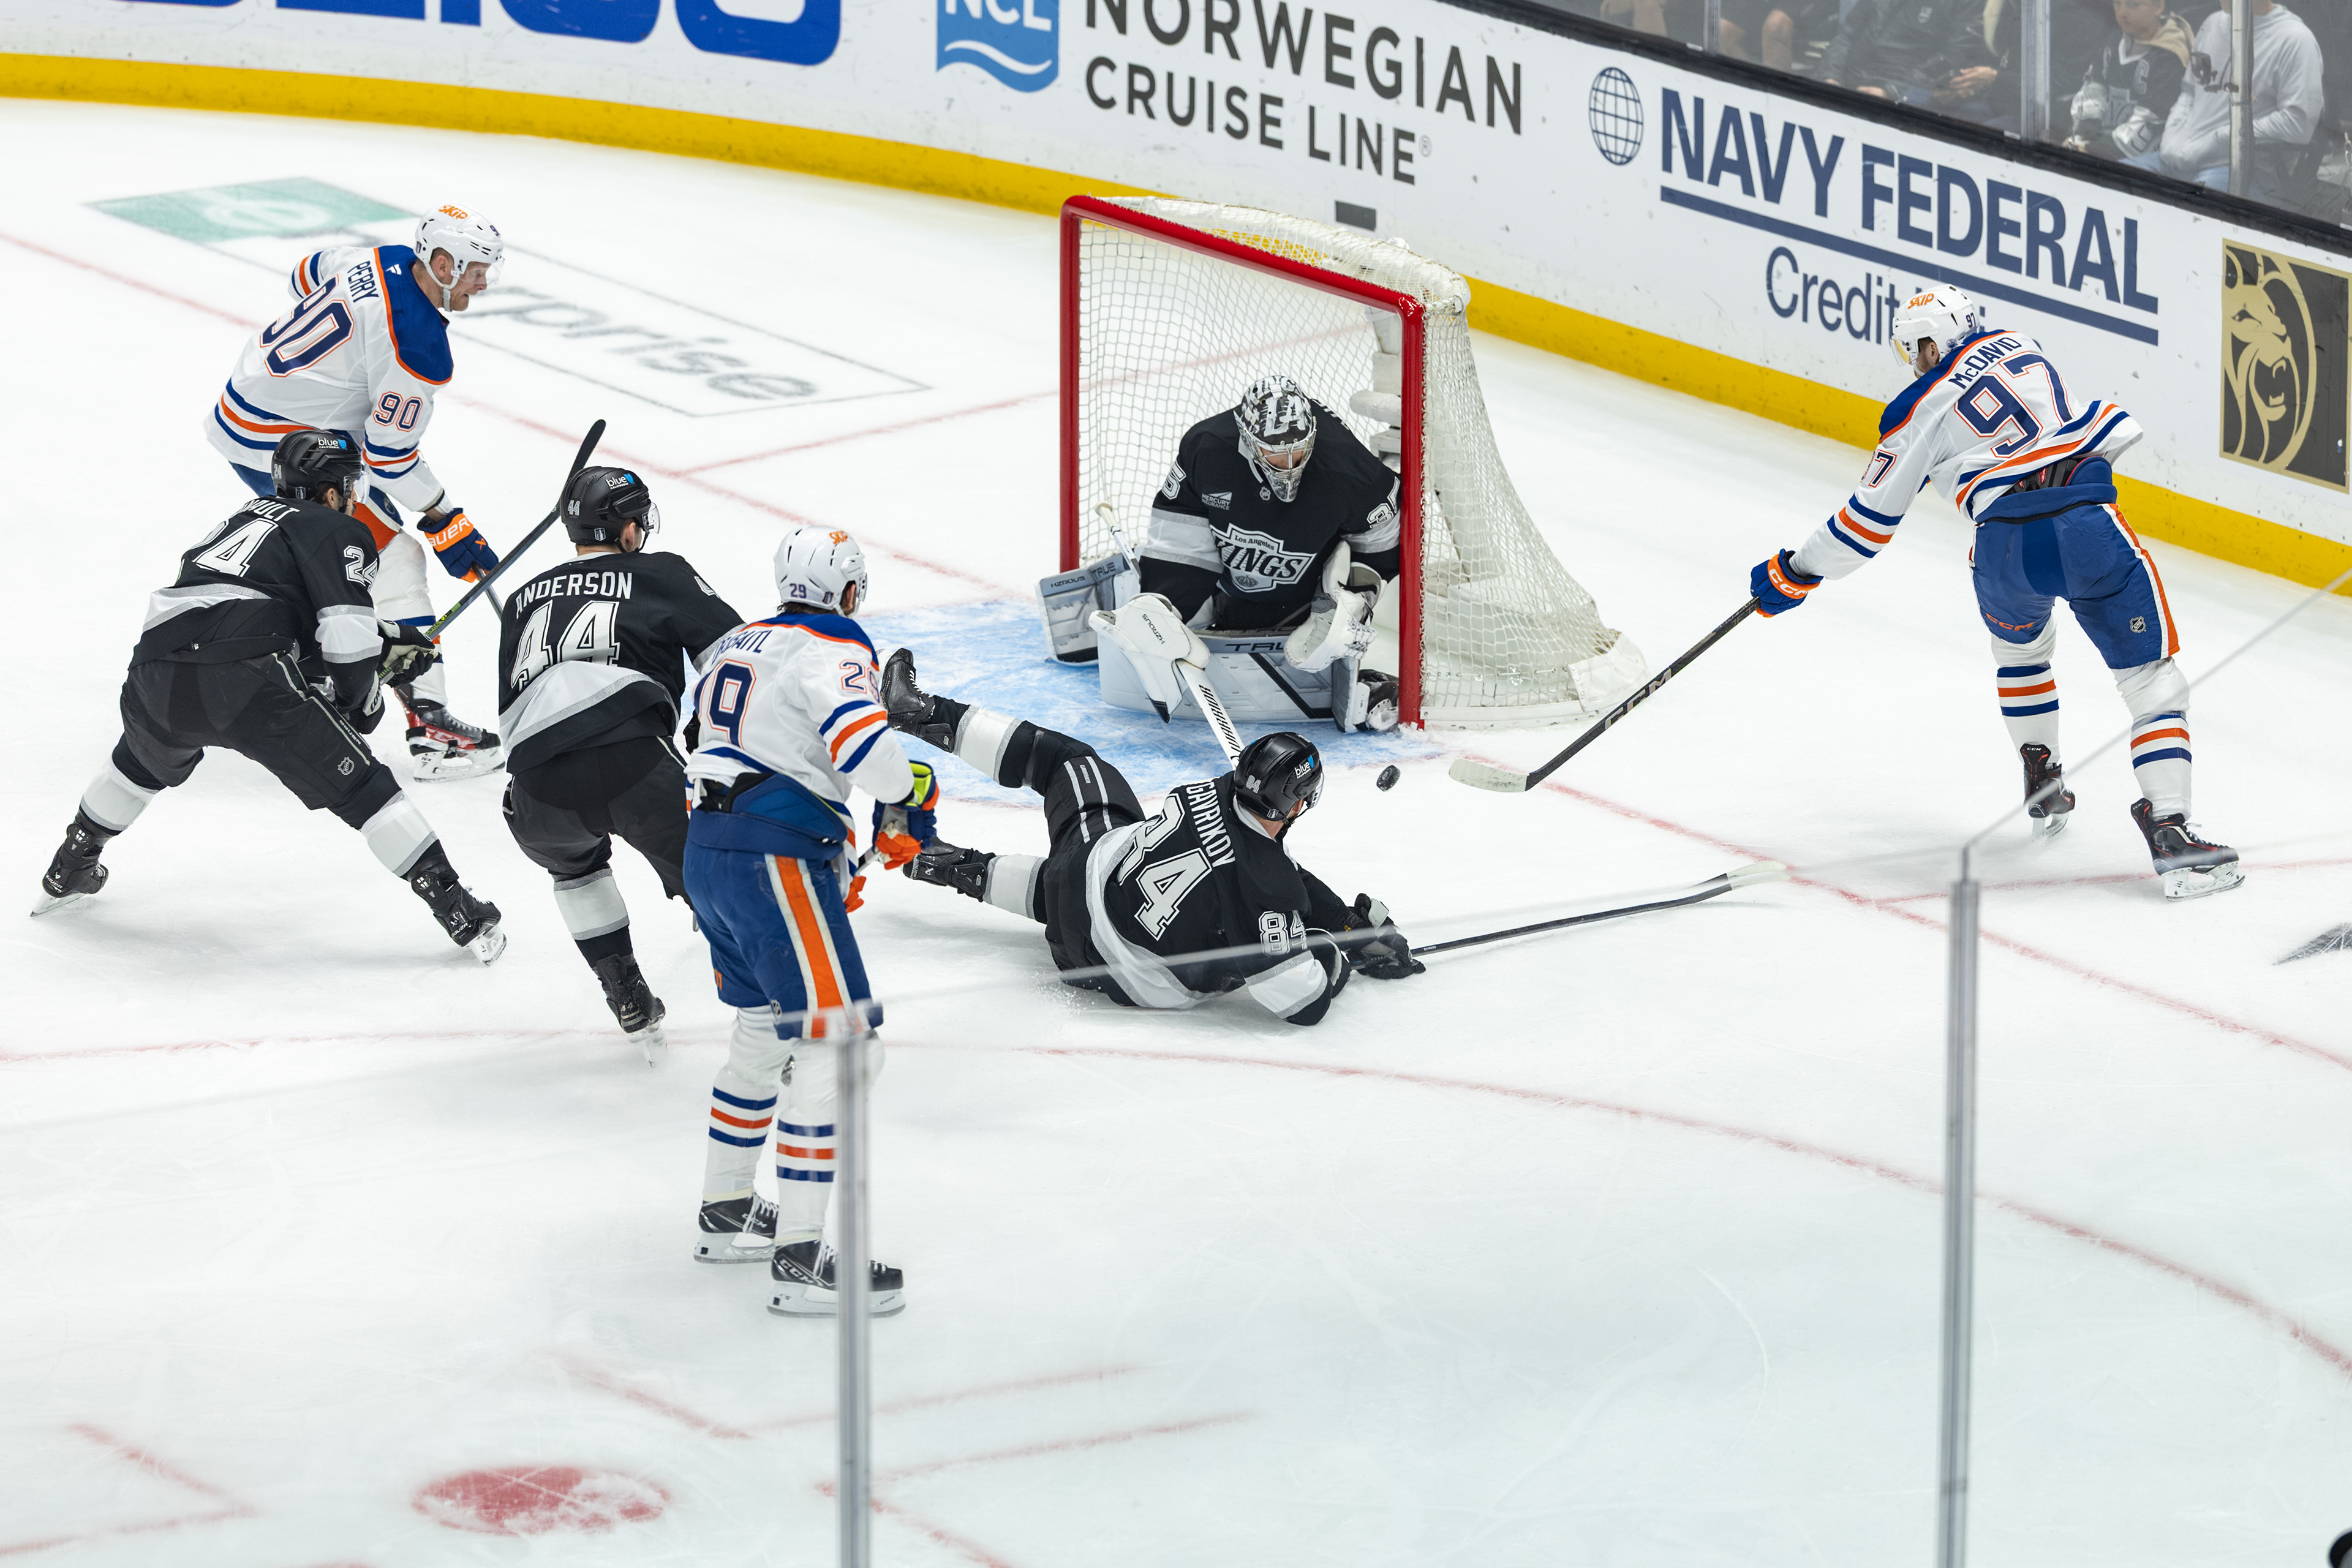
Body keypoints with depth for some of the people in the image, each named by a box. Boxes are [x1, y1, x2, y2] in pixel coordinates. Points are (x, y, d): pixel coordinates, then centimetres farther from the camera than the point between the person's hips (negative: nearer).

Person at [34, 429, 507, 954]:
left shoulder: (248, 517, 33)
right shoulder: (338, 532, 10)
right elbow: (346, 640, -2)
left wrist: (387, 640, 43)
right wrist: (356, 699, 16)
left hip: (157, 673, 6)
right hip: (246, 678, -6)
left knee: (146, 760, 38)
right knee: (358, 786, 2)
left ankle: (70, 871, 51)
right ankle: (459, 913, -1)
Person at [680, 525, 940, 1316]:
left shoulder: (738, 646, 19)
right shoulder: (833, 649, -8)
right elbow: (864, 743, -27)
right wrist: (903, 808, -7)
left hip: (709, 851, 9)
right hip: (777, 862, -9)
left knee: (765, 1033, 25)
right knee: (836, 1044, -11)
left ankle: (726, 1213, 36)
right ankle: (801, 1260, -17)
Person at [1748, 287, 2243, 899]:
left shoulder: (1917, 415, 12)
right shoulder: (2016, 346, 21)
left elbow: (1870, 521, 16)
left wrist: (1795, 573, 29)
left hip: (2007, 547, 0)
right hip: (2089, 527, 0)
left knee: (2020, 643, 35)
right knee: (2152, 678, 5)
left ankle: (2043, 786, 39)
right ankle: (2170, 831, -10)